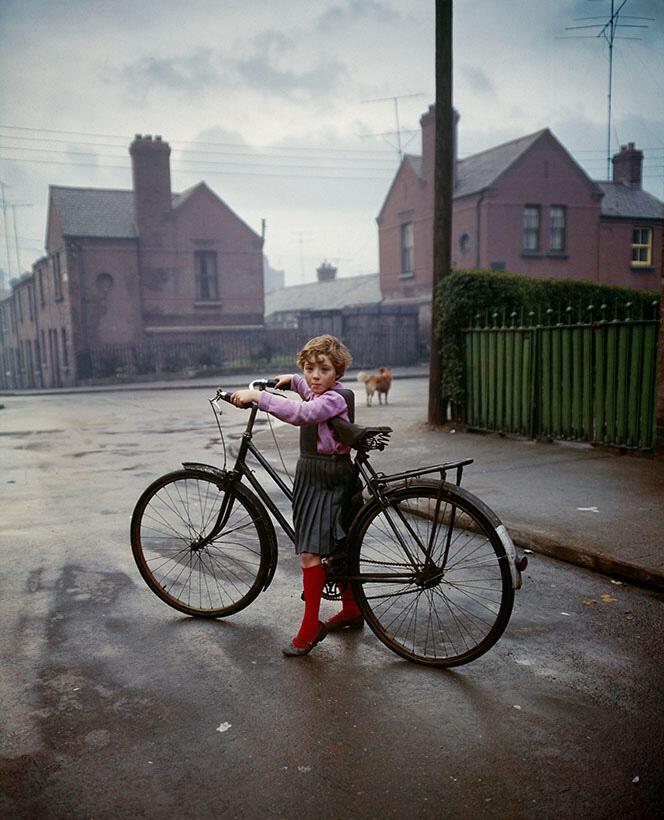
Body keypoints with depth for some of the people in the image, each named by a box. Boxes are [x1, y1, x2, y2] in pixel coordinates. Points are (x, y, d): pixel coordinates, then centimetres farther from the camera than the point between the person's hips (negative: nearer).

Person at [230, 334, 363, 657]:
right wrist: (290, 379, 23)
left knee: (310, 552, -12)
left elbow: (301, 413, -38)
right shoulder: (317, 392, 12)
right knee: (337, 547, 18)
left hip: (327, 481, -10)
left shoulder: (335, 398, -18)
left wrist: (256, 395, -36)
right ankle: (351, 609, 31)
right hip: (310, 476, 10)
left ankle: (311, 627, -3)